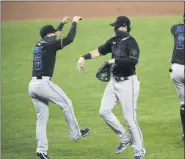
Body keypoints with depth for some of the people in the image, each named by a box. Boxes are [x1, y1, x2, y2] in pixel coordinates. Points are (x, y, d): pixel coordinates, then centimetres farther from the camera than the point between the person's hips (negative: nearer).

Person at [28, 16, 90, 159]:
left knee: (42, 118, 10)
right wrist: (74, 23, 3)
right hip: (43, 83, -8)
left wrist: (62, 24, 45)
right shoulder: (49, 45, -6)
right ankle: (75, 134, 17)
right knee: (66, 104, 9)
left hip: (33, 85, 8)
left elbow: (52, 37, 39)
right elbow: (69, 39, -10)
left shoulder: (38, 45, 18)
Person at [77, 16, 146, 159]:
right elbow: (99, 51, 16)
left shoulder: (131, 42, -17)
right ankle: (125, 139, 22)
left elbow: (134, 60, -34)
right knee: (104, 111, 7)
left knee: (130, 118, -6)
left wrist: (115, 60, -28)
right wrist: (84, 57, 2)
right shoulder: (114, 41, 7)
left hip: (128, 83, -8)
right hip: (114, 81, 9)